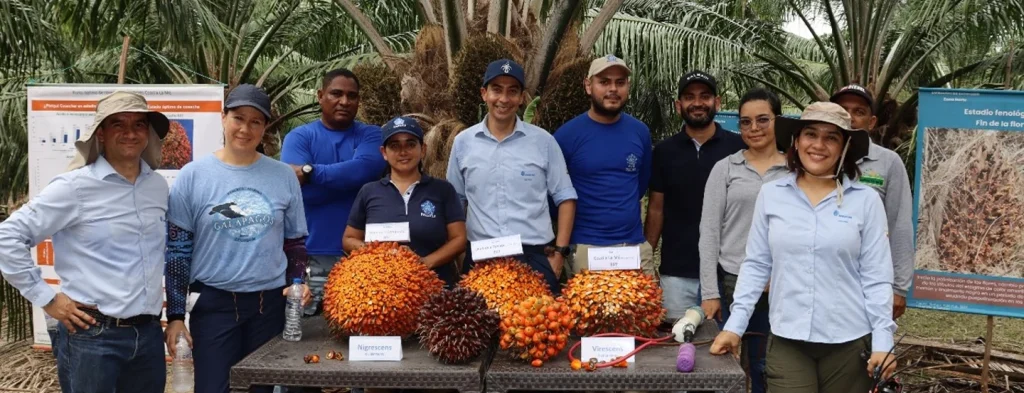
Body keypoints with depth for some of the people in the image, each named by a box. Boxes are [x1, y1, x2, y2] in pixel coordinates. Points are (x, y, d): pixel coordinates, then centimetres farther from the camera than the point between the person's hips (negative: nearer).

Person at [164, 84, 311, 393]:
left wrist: (297, 282, -5)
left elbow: (295, 241, 12)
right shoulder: (193, 175, -3)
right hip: (213, 303, -2)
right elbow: (177, 250, -1)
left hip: (271, 303, 2)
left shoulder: (284, 176, 2)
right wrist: (175, 314, -3)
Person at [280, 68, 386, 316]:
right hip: (312, 256, -1)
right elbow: (299, 191, -13)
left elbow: (365, 169, -16)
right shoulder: (299, 137, 4)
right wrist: (348, 179, -10)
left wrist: (310, 172, -13)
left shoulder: (370, 135, 8)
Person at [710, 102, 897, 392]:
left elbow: (876, 276, -2)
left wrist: (882, 341, -7)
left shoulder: (866, 200, -2)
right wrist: (735, 325, 0)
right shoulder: (770, 195, 1)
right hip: (787, 341, 1)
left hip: (849, 342, 0)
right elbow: (755, 265, 4)